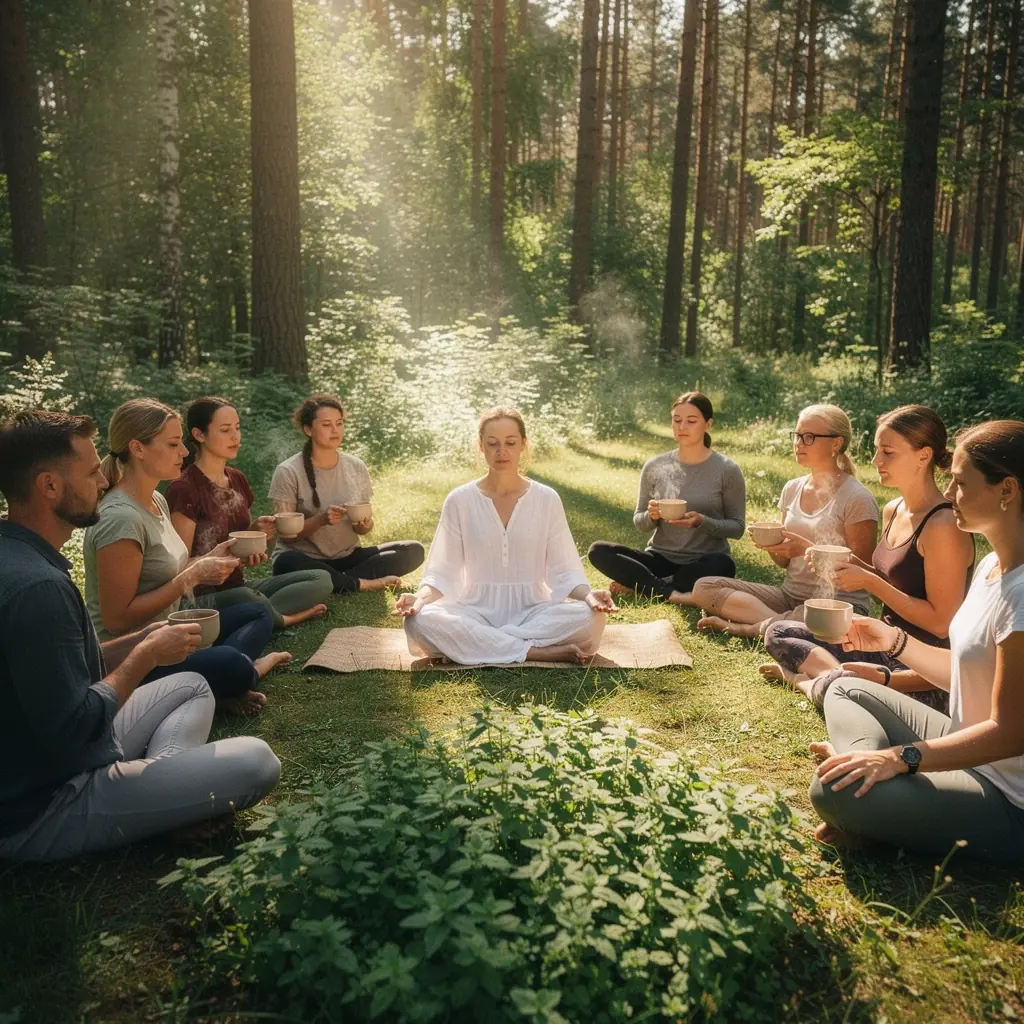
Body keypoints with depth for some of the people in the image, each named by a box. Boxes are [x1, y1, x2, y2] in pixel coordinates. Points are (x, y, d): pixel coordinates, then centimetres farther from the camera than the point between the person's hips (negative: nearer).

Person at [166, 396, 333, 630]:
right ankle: (285, 618, -12)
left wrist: (256, 531, -4)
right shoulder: (183, 489, -14)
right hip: (201, 598, -7)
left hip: (238, 587, 8)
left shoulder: (238, 479, 9)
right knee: (249, 600, -40)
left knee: (321, 579, -8)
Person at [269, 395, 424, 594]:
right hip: (307, 558, -4)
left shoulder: (357, 467, 4)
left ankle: (338, 581, -22)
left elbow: (363, 528, 8)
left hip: (347, 556, 4)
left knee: (413, 550, -16)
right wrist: (321, 519, -27)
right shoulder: (288, 472, -8)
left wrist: (365, 525, -16)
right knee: (287, 563, -39)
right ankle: (363, 584, -22)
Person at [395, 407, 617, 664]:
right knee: (422, 620, -32)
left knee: (591, 617, -29)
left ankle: (464, 646, -21)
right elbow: (442, 571, -1)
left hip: (532, 611, 1)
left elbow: (563, 569, 1)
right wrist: (420, 598, -21)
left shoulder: (547, 500, 1)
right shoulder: (459, 501, 0)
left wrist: (589, 595, -20)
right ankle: (542, 653, -26)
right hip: (477, 611, -1)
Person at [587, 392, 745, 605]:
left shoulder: (727, 470, -3)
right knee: (598, 550, -20)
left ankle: (638, 584, -20)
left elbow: (737, 527, -2)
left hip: (704, 561, -2)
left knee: (722, 566, -37)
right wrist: (651, 516, -15)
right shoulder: (654, 467, 3)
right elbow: (639, 522, 9)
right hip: (660, 558, 2)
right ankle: (672, 593, -28)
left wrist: (702, 522, -21)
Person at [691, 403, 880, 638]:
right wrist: (771, 545, -8)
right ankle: (781, 622, -22)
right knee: (704, 586, -9)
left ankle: (742, 627, -17)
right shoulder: (792, 489, 9)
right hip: (790, 595, 6)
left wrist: (807, 549, -20)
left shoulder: (856, 498, -10)